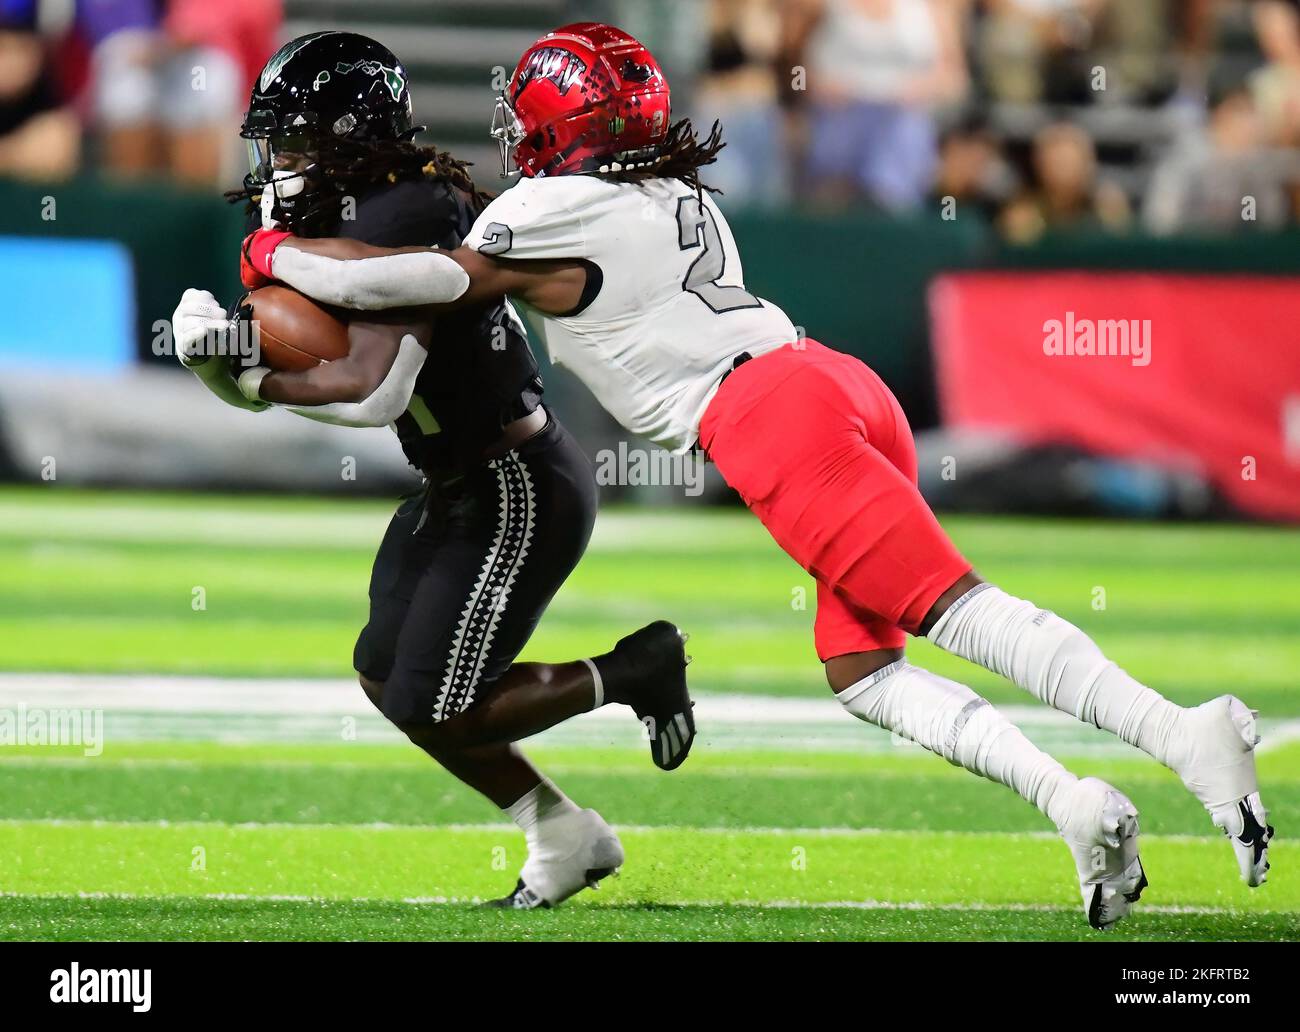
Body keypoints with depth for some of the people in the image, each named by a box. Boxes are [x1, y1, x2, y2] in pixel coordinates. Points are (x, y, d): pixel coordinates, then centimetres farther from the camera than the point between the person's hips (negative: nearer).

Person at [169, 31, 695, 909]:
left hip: (520, 495, -10)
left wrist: (245, 372, -23)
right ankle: (564, 836, 21)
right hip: (460, 487, 10)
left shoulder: (402, 223, -23)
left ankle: (632, 671, 9)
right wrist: (215, 347, -8)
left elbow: (373, 392, -32)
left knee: (434, 709, -8)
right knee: (388, 676, 13)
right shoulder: (347, 220, 7)